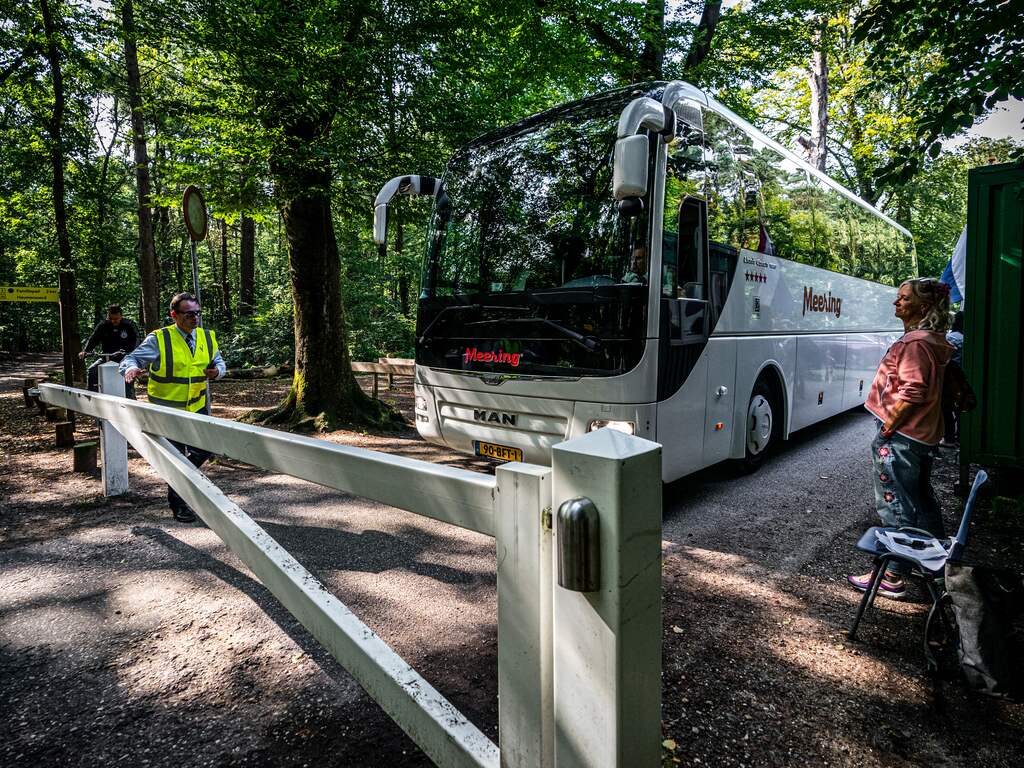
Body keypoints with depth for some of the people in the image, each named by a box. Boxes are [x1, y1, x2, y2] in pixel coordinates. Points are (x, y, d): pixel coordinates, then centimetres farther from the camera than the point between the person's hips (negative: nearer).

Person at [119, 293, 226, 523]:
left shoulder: (207, 337, 1)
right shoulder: (159, 339, -14)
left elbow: (219, 362, 11)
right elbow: (131, 359, -16)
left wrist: (217, 370, -13)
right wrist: (131, 369, -40)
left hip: (197, 407, 5)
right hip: (167, 411, -5)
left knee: (204, 450, 12)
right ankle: (178, 504, 23)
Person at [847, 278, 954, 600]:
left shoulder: (915, 343, -18)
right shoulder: (935, 341, 13)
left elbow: (912, 392, -24)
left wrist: (886, 428, -16)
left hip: (900, 438, -10)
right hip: (925, 437, 10)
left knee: (896, 507, -4)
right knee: (923, 502, 23)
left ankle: (892, 577, 4)